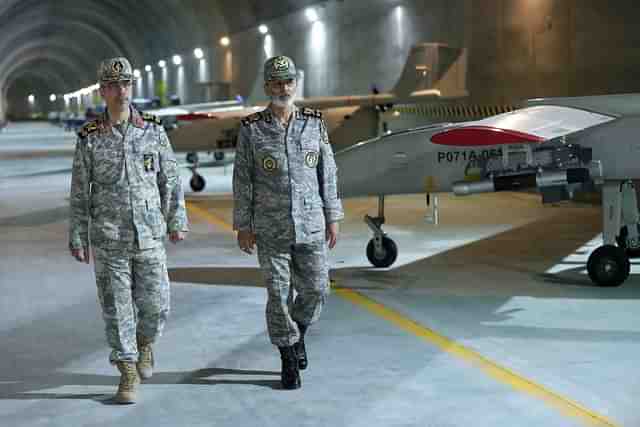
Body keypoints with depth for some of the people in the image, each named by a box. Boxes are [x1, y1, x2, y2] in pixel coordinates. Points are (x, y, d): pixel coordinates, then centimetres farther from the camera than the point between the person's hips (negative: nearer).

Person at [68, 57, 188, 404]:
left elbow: (170, 180, 5)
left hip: (149, 235, 1)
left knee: (155, 303, 3)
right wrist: (78, 240, -1)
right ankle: (128, 374, 13)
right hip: (108, 239, -1)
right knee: (117, 307, 2)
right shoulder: (89, 138, -3)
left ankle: (144, 342, 35)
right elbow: (80, 193, 0)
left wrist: (177, 222, 3)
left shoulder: (153, 131, -1)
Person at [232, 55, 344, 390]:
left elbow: (327, 173, 6)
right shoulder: (251, 128, -4)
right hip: (271, 228, -2)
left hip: (311, 226, 2)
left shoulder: (314, 123, 2)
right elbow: (242, 180, -1)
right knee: (279, 293, 3)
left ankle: (298, 332, 35)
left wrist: (332, 218, 4)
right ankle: (289, 359, 16)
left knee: (315, 289, 5)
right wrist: (243, 227, -3)